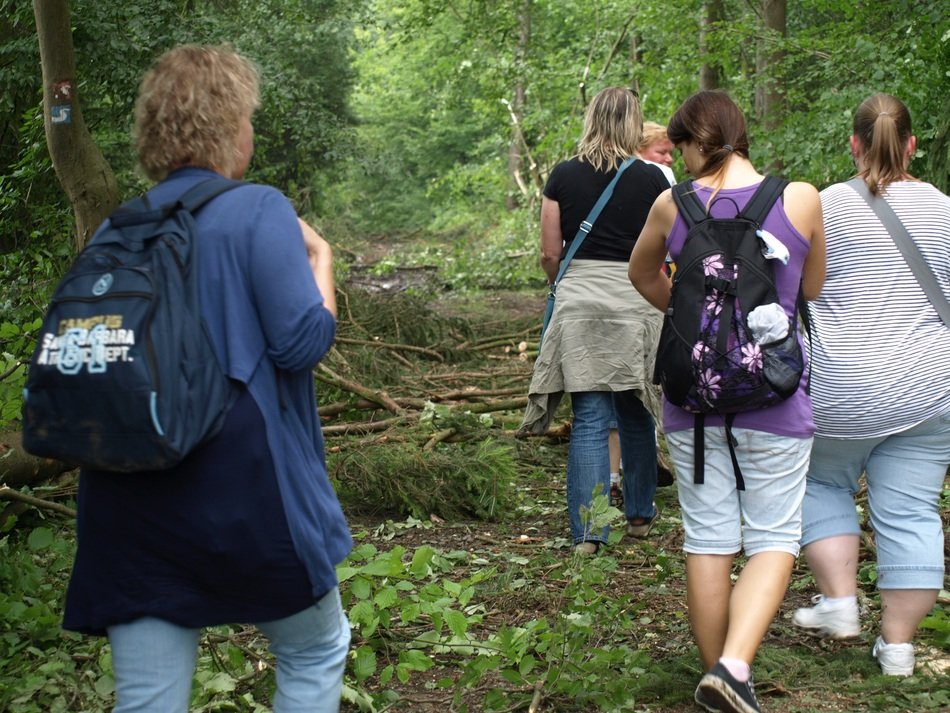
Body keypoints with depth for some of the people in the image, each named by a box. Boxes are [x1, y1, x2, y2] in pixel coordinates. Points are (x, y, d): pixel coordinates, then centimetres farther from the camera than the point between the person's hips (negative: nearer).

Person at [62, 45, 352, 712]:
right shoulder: (257, 211, -8)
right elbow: (302, 341, -13)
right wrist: (320, 260, 5)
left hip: (130, 506, 5)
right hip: (246, 484, -5)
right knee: (316, 653, 20)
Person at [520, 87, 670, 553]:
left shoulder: (563, 176, 3)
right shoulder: (651, 179, -1)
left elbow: (549, 255, 4)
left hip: (578, 297, 0)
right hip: (634, 299, 0)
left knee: (589, 418, 1)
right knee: (635, 414, 16)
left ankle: (588, 531, -3)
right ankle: (639, 514, 29)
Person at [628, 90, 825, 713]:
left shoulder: (672, 206, -3)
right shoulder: (801, 200, -7)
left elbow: (642, 274, 17)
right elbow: (813, 290, 8)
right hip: (773, 396, -2)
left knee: (709, 540, 11)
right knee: (773, 540, 5)